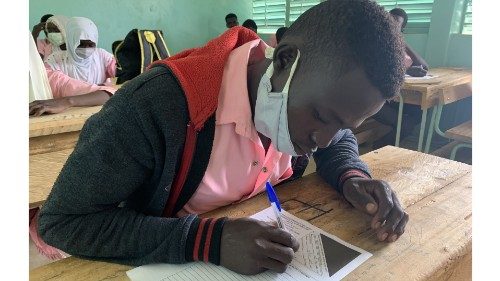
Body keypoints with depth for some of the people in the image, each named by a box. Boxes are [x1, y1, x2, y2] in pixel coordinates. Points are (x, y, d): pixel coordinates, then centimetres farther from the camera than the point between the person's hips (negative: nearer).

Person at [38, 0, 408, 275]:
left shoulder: (306, 99, -12)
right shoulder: (156, 104, -30)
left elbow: (339, 142, 7)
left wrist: (352, 179, -15)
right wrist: (208, 240, -35)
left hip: (263, 248, 5)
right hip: (168, 265, -4)